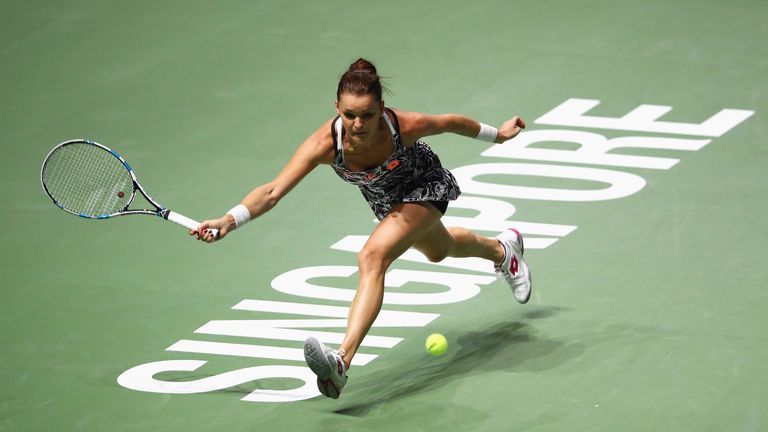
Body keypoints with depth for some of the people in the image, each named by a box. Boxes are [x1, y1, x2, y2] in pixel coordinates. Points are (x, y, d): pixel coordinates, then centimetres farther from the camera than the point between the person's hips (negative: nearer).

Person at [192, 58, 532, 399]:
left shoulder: (404, 127, -40)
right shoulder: (325, 143, -37)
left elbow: (451, 122, -18)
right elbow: (273, 191, -42)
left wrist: (497, 135, -1)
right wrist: (230, 220, -59)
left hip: (425, 188, -5)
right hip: (385, 200, 5)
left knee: (373, 256, -30)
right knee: (438, 251, 34)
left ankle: (342, 361, -39)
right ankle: (501, 249, 69)